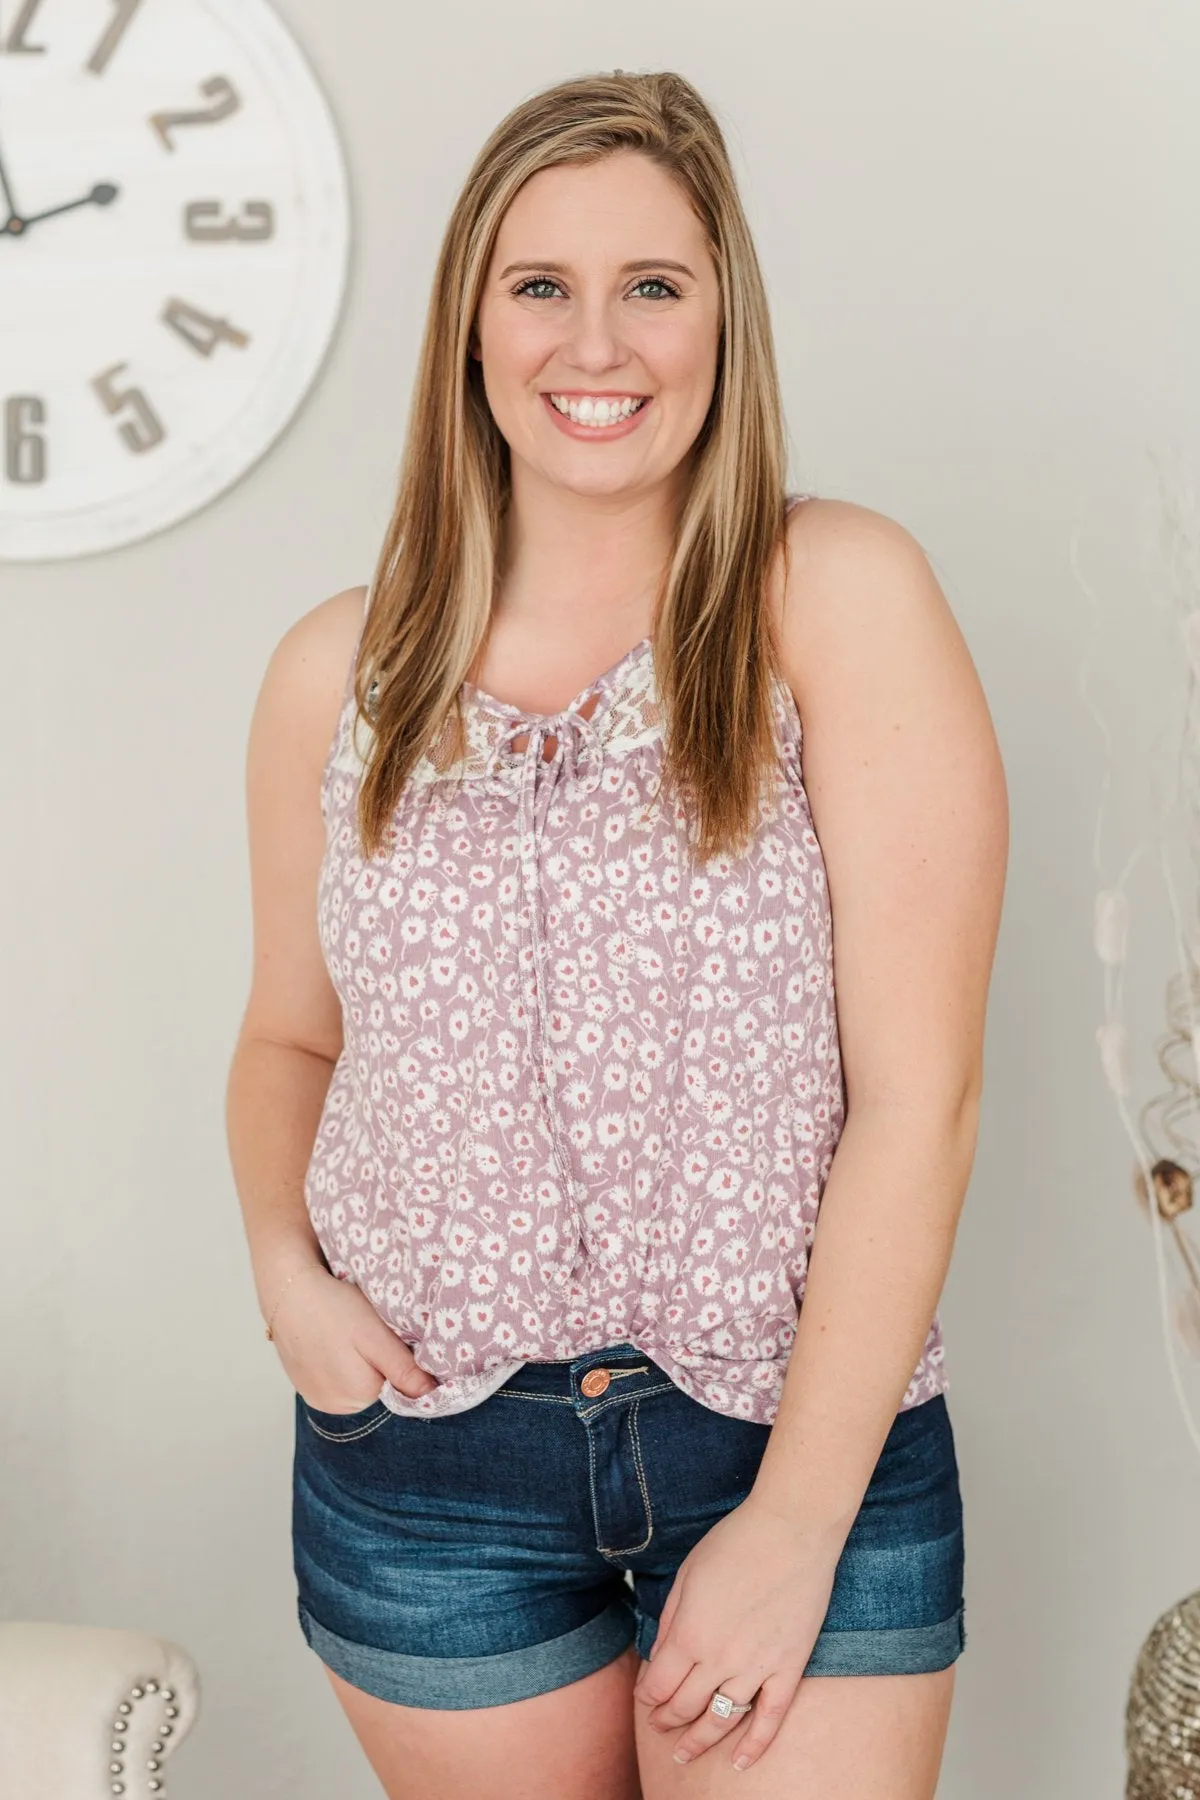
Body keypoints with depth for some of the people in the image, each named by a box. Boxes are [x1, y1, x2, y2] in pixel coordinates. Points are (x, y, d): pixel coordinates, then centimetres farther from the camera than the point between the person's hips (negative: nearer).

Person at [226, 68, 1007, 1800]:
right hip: (423, 1460, 3)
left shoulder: (838, 594, -9)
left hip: (800, 1441, -2)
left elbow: (918, 1089, -12)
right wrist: (285, 1265, -4)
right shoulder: (341, 670, 2)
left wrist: (795, 1527, -13)